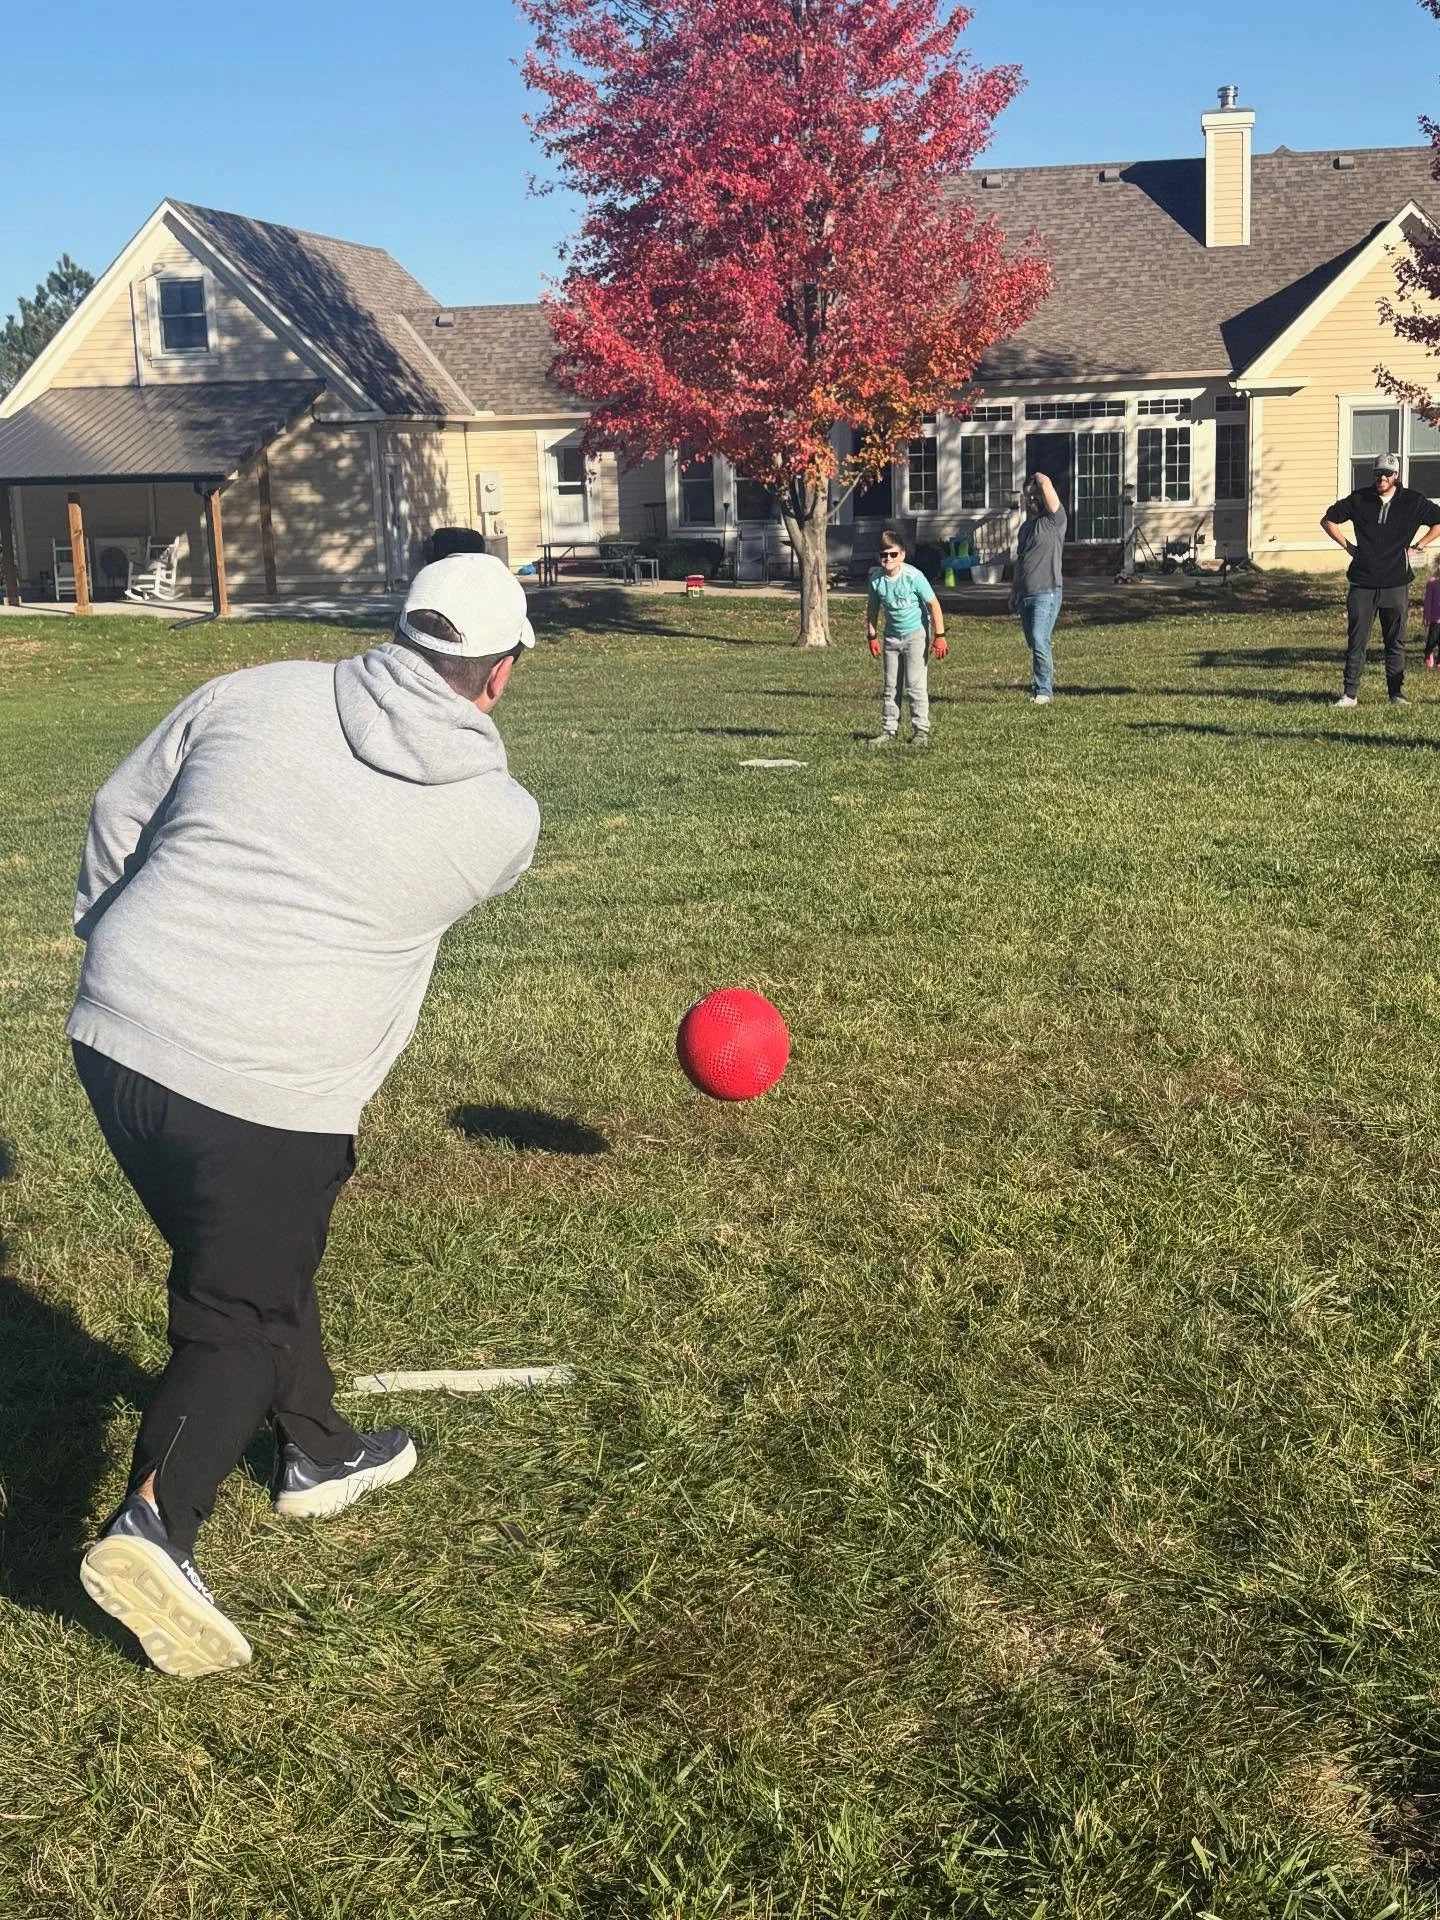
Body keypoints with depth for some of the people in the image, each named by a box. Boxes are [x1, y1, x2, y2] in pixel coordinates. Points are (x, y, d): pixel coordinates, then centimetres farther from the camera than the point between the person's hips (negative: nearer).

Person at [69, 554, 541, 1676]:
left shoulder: (256, 694, 2)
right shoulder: (501, 821, -3)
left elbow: (120, 813, 10)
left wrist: (112, 940, 25)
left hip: (118, 1036, 5)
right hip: (273, 1097, -5)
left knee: (261, 1261, 24)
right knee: (237, 1323, 9)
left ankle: (320, 1454, 44)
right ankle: (156, 1527, -13)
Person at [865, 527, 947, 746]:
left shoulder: (913, 576, -20)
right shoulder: (876, 578, -7)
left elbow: (933, 605, -14)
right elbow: (873, 607, 9)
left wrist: (939, 636, -15)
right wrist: (872, 636, 9)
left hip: (916, 633, -5)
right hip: (892, 636, 5)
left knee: (915, 685, -8)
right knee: (890, 686, 8)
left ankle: (921, 730, -1)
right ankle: (889, 729, 15)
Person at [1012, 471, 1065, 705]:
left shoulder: (1054, 520, -4)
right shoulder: (1026, 526, 20)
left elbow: (1046, 483, -16)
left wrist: (1039, 477, 7)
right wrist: (1014, 593, 25)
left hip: (1047, 592, -7)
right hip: (1025, 595, 7)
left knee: (1040, 642, -16)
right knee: (1034, 644, 10)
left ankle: (1044, 690, -10)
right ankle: (1040, 687, 20)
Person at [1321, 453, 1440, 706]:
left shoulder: (1413, 502, 2)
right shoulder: (1359, 499, 4)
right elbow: (1328, 520, 14)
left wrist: (1417, 546, 5)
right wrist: (1348, 546, 7)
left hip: (1396, 583, 0)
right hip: (1362, 583, 0)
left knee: (1395, 642, 5)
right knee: (1357, 641, 0)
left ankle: (1396, 693, 12)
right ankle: (1350, 694, 2)